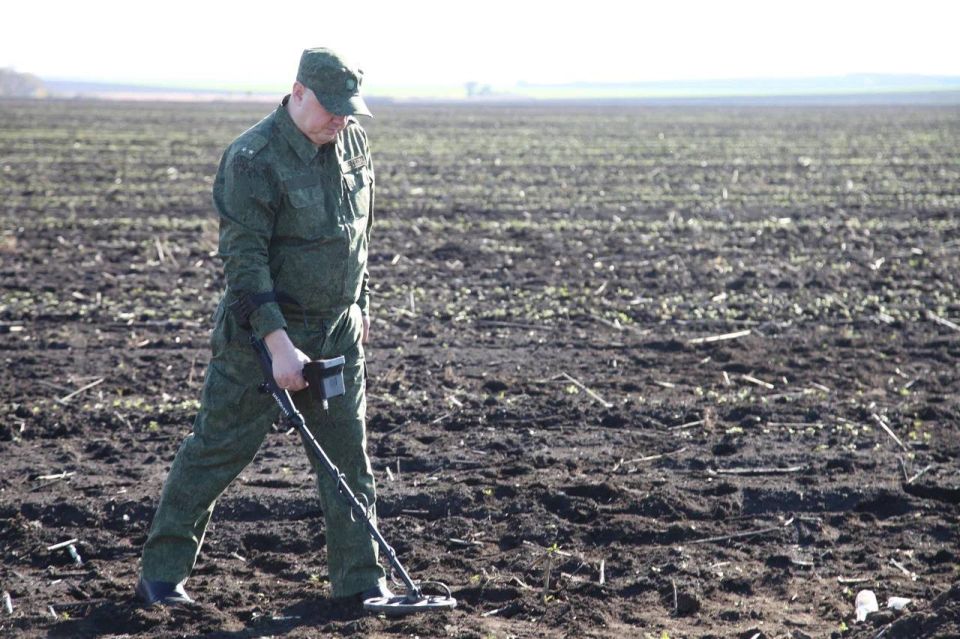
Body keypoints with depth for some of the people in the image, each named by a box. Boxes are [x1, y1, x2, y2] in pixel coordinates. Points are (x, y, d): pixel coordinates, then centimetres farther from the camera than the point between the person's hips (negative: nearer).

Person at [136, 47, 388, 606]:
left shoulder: (354, 142, 5)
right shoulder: (253, 160, -18)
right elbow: (243, 258, -22)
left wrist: (360, 302, 21)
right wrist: (279, 342, -26)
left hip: (338, 331, 6)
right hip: (263, 332, -6)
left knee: (348, 455, 6)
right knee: (218, 450, 1)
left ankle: (361, 579, 14)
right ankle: (162, 573, 13)